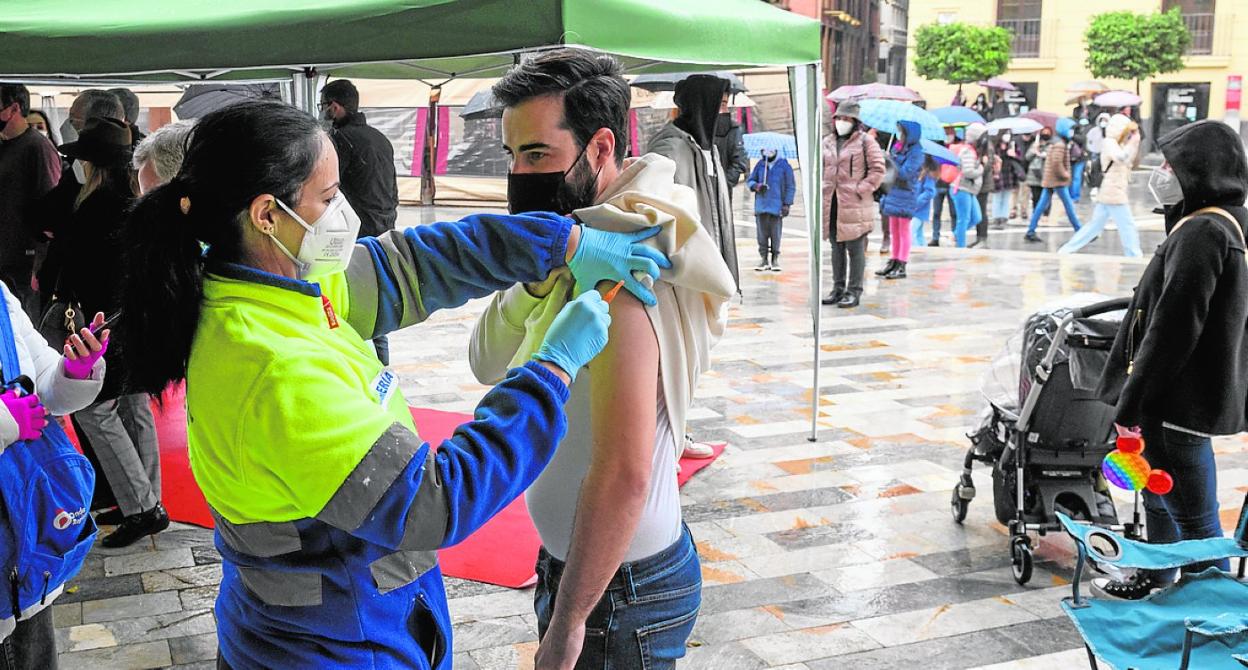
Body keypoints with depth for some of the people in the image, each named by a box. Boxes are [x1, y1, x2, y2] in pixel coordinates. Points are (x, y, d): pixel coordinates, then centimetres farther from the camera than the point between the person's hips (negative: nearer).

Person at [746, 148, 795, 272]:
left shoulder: (784, 166, 1)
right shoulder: (760, 165, 8)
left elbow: (790, 186, 3)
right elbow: (750, 181, 14)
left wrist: (787, 204, -3)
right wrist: (755, 186, -9)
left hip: (776, 206, -2)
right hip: (761, 205, 2)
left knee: (775, 234, 1)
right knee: (762, 233, 3)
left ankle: (775, 259, 11)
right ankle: (763, 258, 10)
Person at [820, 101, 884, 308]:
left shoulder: (865, 141, -2)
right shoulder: (827, 143, 15)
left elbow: (878, 169, -6)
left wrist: (860, 190, -12)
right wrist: (822, 189, 8)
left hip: (854, 204, -6)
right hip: (832, 203, 6)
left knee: (855, 249, -2)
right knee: (837, 248, 12)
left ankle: (854, 291, 4)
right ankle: (838, 288, 21)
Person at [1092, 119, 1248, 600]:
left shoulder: (1200, 233, -22)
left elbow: (1172, 328, -25)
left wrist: (1132, 401, -20)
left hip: (1179, 400, -11)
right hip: (1191, 395, 11)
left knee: (1194, 515, 1)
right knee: (1160, 498, 25)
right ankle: (1153, 582, 42)